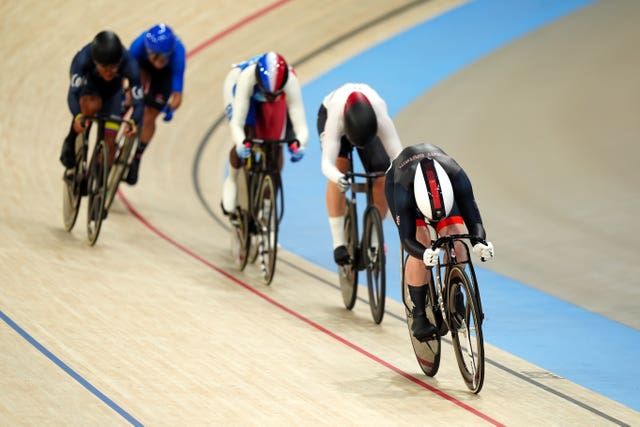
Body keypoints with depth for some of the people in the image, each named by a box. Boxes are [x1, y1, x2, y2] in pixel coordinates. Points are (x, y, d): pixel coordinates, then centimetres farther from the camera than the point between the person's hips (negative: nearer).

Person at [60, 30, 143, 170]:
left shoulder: (129, 64, -38)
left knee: (109, 144, -7)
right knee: (92, 105, -37)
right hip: (88, 84, -1)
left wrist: (133, 122, -59)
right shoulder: (83, 58, -40)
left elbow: (138, 102, -37)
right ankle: (72, 141, -12)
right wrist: (77, 117, -62)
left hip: (112, 90, 2)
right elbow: (73, 93, -42)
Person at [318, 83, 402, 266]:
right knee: (339, 169, -27)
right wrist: (338, 178, -71)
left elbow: (398, 155, -44)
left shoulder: (381, 118, -42)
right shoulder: (335, 119, -45)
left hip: (369, 119, 2)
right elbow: (327, 163, -50)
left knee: (382, 180, -15)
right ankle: (338, 243, -23)